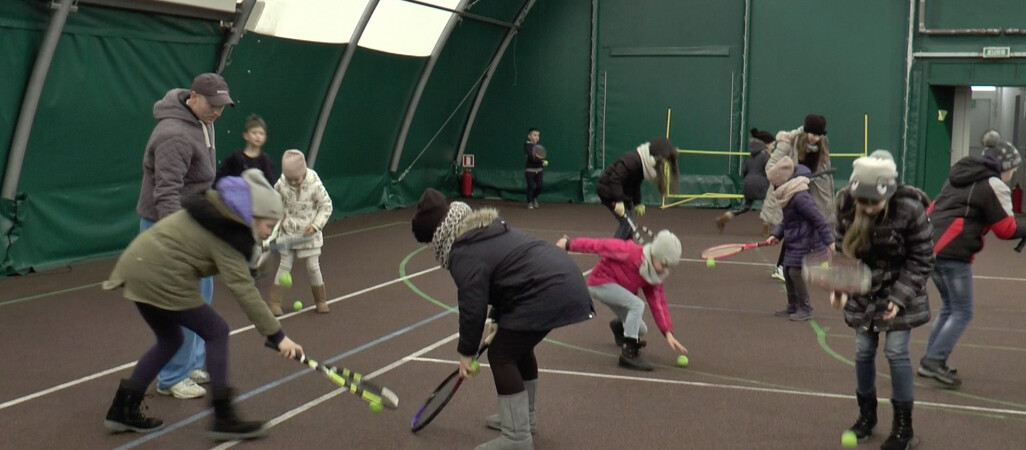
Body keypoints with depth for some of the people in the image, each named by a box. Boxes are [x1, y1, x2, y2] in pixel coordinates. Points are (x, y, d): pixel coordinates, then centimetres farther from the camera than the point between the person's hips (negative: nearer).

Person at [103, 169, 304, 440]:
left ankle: (122, 410, 22)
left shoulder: (217, 213, 11)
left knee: (170, 340, 20)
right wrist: (277, 336, -26)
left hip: (139, 263, 10)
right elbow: (244, 290, -24)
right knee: (216, 332, -2)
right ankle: (223, 419, -2)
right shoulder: (225, 235, -17)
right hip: (160, 277, -10)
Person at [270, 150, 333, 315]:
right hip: (288, 232, 1)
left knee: (313, 266, 4)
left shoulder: (314, 184, -19)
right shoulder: (281, 184, -14)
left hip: (309, 233, -1)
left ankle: (321, 300, 20)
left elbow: (326, 205, -9)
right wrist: (280, 218, -8)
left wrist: (316, 225, -16)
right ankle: (274, 301, 9)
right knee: (284, 265, 3)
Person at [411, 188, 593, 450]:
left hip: (548, 291, -11)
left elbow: (472, 306, -12)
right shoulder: (483, 229, 18)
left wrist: (467, 351, 0)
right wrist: (498, 320, 23)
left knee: (502, 355, -3)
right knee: (519, 346, 25)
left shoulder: (465, 253, -13)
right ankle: (523, 416, 38)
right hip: (563, 279, 11)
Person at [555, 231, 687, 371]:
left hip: (618, 287, 8)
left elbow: (659, 304, -9)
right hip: (601, 282, -8)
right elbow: (598, 245, -24)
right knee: (637, 305, -28)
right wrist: (569, 244, -16)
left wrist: (668, 333, -17)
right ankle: (628, 353, -23)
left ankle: (619, 326, 41)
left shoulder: (656, 275, -8)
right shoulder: (630, 253, -30)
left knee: (641, 330, 6)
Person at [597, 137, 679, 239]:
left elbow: (635, 186, 11)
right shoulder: (633, 161, -28)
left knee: (628, 225, 11)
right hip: (608, 190, -10)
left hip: (623, 192, 10)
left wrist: (637, 203, 5)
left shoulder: (642, 163, 1)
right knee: (626, 223, -13)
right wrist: (618, 202, -34)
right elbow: (615, 179, -33)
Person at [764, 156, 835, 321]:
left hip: (806, 242, -10)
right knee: (787, 270, 12)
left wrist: (829, 240, -23)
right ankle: (793, 307, 24)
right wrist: (776, 235, 6)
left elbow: (818, 218, -23)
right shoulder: (788, 196, 8)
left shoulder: (799, 197, -23)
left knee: (795, 271, -10)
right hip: (794, 241, 10)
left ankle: (805, 309, 1)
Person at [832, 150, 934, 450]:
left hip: (900, 290, -4)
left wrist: (899, 298, -21)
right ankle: (866, 414, 28)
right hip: (864, 291, 4)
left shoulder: (910, 210, -26)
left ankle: (903, 426, 10)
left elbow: (921, 260, -16)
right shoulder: (846, 204, -15)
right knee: (863, 350, 7)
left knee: (896, 352, -5)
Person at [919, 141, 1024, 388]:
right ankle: (935, 361, -5)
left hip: (931, 246, 8)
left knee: (949, 307, 20)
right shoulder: (994, 186, -5)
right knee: (963, 313, 2)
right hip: (953, 254, -8)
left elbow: (935, 209, 21)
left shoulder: (959, 176, 19)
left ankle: (931, 361, 21)